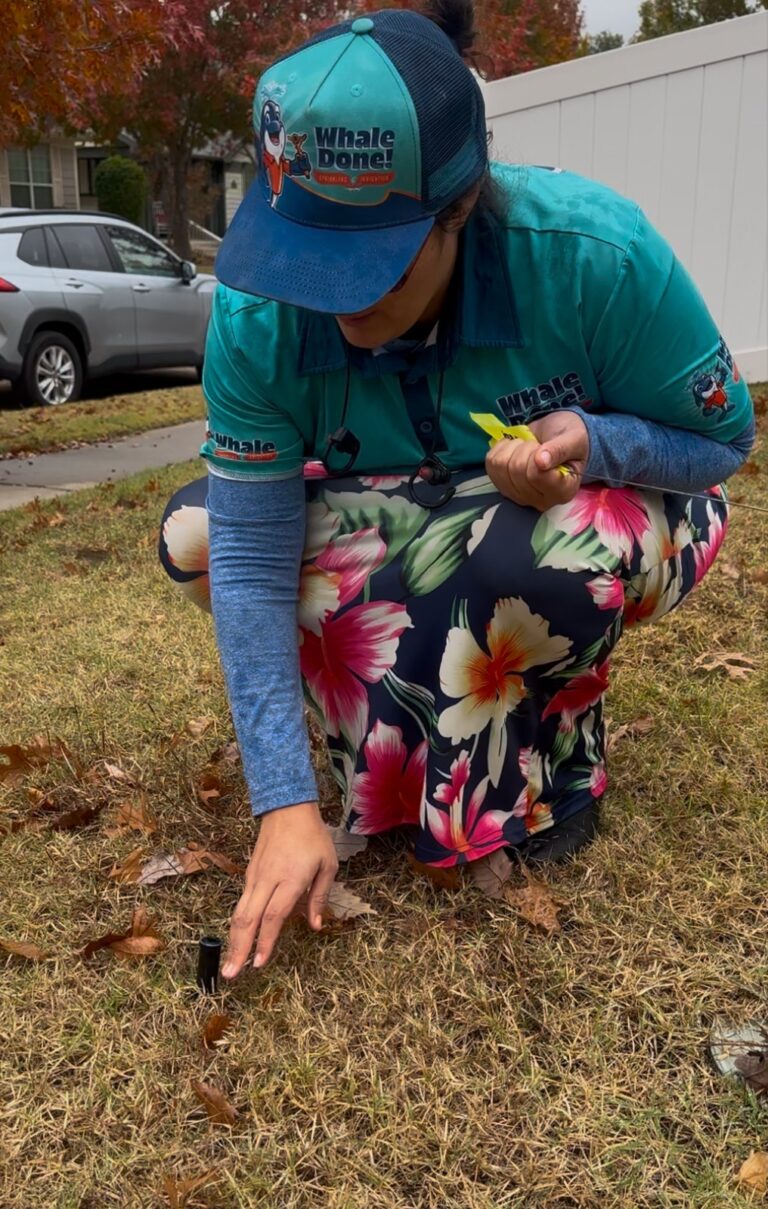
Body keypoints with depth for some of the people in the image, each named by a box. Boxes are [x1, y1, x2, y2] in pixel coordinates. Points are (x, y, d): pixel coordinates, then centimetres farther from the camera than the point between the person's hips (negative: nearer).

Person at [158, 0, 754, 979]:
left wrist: (596, 443, -37)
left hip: (614, 505, -3)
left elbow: (722, 437, -15)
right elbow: (251, 560, -25)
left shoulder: (592, 252, -31)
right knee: (196, 535, -16)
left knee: (522, 554, -40)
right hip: (419, 528, 4)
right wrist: (285, 802, -29)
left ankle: (559, 753, -4)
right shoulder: (259, 313, -24)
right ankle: (399, 732, 0)